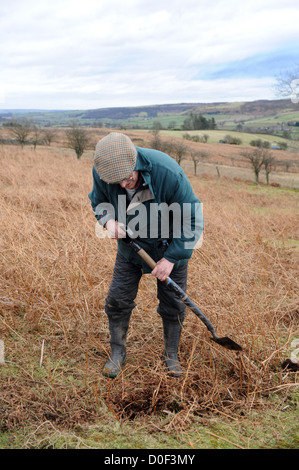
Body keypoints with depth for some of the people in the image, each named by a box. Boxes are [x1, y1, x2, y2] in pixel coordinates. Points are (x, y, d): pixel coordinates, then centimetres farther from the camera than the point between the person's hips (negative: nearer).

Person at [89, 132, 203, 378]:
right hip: (130, 245, 3)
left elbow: (193, 220, -23)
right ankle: (117, 352, 27)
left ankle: (171, 354, 30)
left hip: (169, 247, -3)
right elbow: (98, 201, 1)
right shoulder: (101, 170, -23)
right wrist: (109, 221, -23)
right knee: (118, 299, 5)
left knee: (173, 304, 6)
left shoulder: (168, 172, -35)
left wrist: (171, 258, -21)